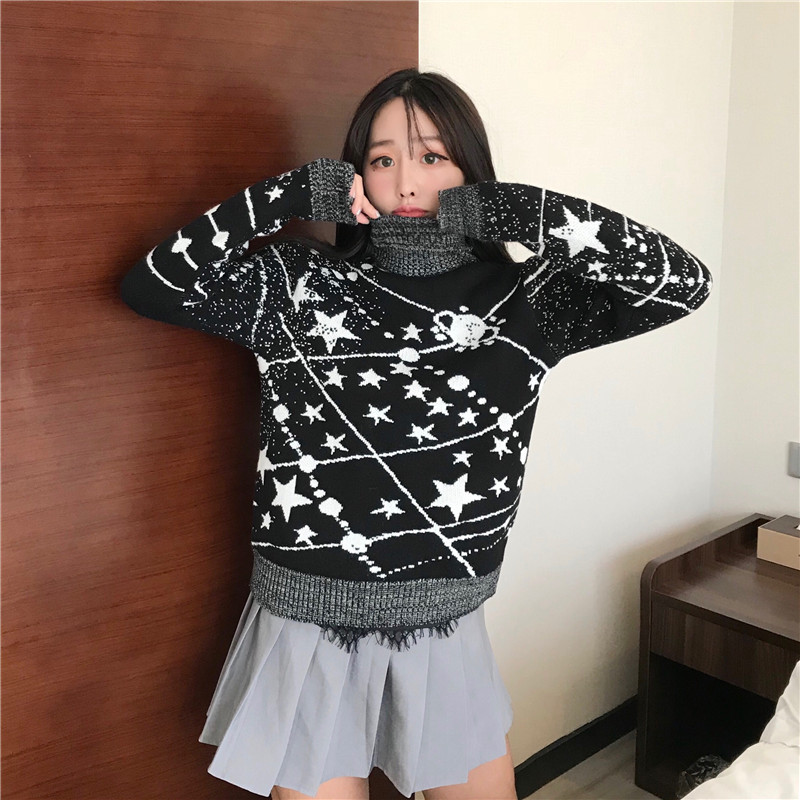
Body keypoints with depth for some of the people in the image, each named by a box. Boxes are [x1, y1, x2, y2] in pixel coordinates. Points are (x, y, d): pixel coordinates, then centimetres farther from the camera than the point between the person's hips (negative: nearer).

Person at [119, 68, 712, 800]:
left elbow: (683, 283, -12)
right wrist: (287, 198, -16)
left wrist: (527, 214, -20)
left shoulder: (523, 299, -4)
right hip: (309, 633, -2)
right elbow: (150, 286, -10)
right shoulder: (298, 286, -5)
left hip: (446, 635, 2)